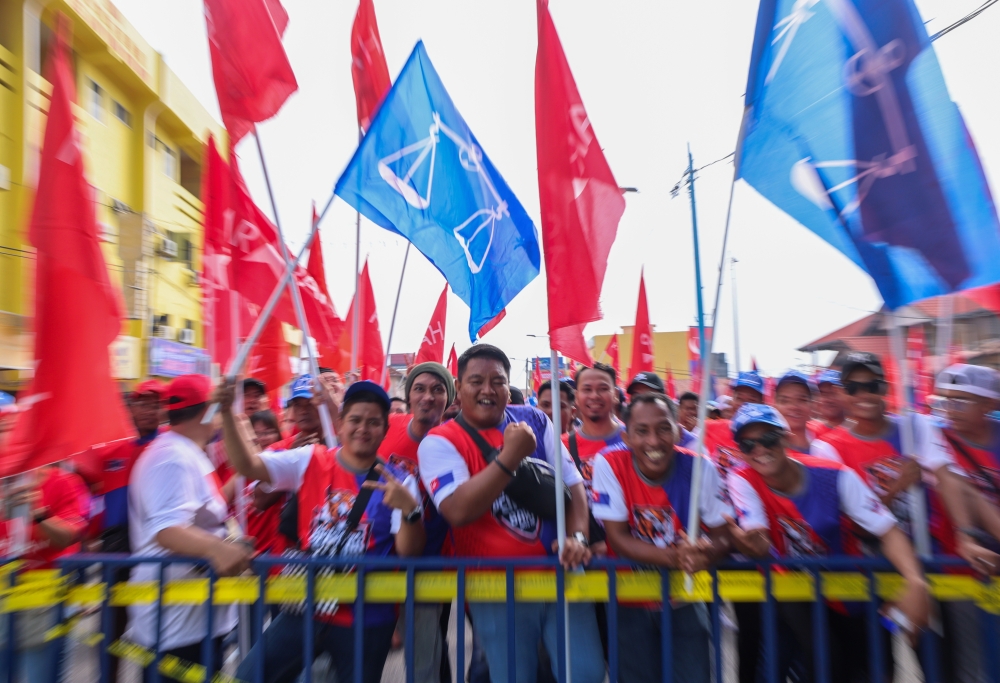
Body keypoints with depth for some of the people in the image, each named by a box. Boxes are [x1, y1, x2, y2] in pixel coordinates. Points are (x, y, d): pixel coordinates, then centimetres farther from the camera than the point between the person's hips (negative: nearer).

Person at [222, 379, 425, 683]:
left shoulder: (399, 483, -12)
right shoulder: (310, 461, -6)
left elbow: (409, 552, -14)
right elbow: (247, 465, -14)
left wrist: (410, 510, -33)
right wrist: (228, 413, -25)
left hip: (365, 620, 0)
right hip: (305, 609, 1)